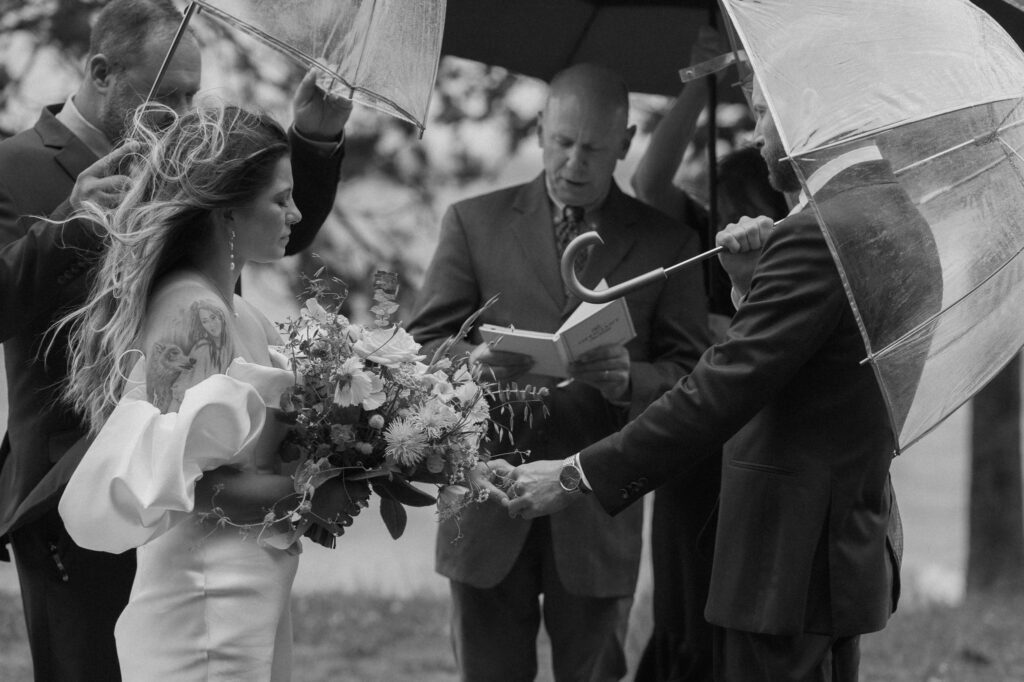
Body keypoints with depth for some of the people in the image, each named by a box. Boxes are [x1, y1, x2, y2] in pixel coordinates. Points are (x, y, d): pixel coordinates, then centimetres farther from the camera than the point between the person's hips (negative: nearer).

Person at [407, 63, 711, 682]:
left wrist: (629, 380, -20)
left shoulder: (666, 244, 7)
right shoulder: (474, 223, 9)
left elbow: (693, 376, 2)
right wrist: (474, 363, -20)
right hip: (487, 509, 1)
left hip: (598, 516, 0)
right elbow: (421, 348, 4)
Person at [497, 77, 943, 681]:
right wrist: (755, 280, 7)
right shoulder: (906, 217, 11)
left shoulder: (821, 233, -19)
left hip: (789, 560, -10)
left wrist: (576, 477, -18)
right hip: (858, 544, 10)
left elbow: (719, 393, -22)